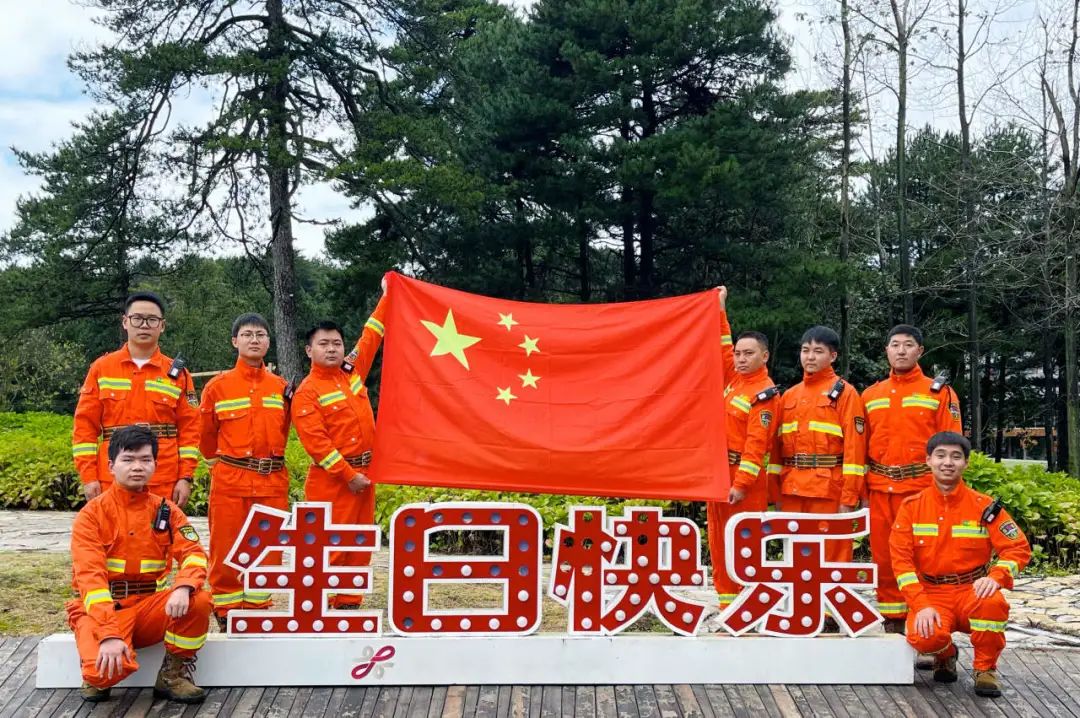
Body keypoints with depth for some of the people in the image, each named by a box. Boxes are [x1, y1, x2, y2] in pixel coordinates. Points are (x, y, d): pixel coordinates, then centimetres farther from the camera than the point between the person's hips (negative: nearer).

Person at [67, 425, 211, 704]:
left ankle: (173, 675, -5)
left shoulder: (167, 510, 4)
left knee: (199, 601, -27)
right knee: (107, 669, -32)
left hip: (151, 606, 3)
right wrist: (108, 633, -32)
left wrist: (183, 587, -33)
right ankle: (98, 676, 8)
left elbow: (193, 553, -7)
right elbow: (90, 575, -18)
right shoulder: (92, 514, -7)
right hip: (102, 609, -3)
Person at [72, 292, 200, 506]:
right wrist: (88, 476, -3)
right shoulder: (101, 368, 6)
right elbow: (85, 425, 5)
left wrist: (185, 477, -3)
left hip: (164, 484, 0)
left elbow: (189, 430, 5)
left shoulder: (177, 374, 6)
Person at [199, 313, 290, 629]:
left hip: (272, 482, 3)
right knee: (226, 550, 2)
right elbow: (205, 434, 10)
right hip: (229, 483, -2)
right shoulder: (218, 386, 1)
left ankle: (257, 608, 19)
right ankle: (226, 613, 13)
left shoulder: (281, 387, 9)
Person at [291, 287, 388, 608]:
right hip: (331, 480, -7)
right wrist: (348, 475, -17)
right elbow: (315, 441, -16)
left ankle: (348, 603, 19)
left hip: (364, 473, 7)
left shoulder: (352, 371, 9)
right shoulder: (307, 393, -9)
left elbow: (370, 337, 18)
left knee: (359, 545, 10)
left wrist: (387, 297, 19)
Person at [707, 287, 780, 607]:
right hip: (719, 471, 8)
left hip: (745, 476, -8)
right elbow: (722, 348, 22)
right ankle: (727, 601, 17)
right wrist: (719, 310, 19)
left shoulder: (764, 393, -12)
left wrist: (741, 483, -21)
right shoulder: (735, 377, 9)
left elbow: (756, 443, -18)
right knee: (719, 539, 10)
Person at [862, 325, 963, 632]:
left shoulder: (939, 391, 4)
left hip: (924, 488, -3)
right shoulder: (870, 395, 14)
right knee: (884, 556, 6)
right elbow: (862, 445, 15)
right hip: (880, 491, 4)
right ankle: (892, 624, 16)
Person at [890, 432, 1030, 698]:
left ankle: (986, 668, -7)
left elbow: (1018, 548, -3)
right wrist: (921, 605, -18)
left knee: (993, 602, -36)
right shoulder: (912, 506, 0)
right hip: (930, 593, 0)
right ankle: (945, 655, 10)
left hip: (972, 591, 0)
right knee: (923, 636, -31)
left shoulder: (984, 506, 0)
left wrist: (996, 576, -24)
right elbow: (901, 560, -5)